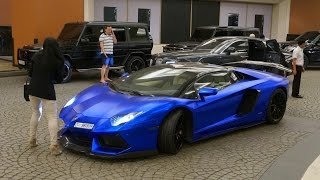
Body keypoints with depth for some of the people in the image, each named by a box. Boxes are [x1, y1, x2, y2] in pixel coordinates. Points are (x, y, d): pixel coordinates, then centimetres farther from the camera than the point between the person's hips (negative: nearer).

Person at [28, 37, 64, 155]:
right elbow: (59, 79, 0)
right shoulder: (58, 60, -7)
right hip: (47, 91, -5)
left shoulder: (36, 56, 2)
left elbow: (30, 73, 8)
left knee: (36, 113, 23)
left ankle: (32, 140, 27)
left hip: (33, 90, 5)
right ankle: (54, 146, -8)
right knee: (52, 117, -2)